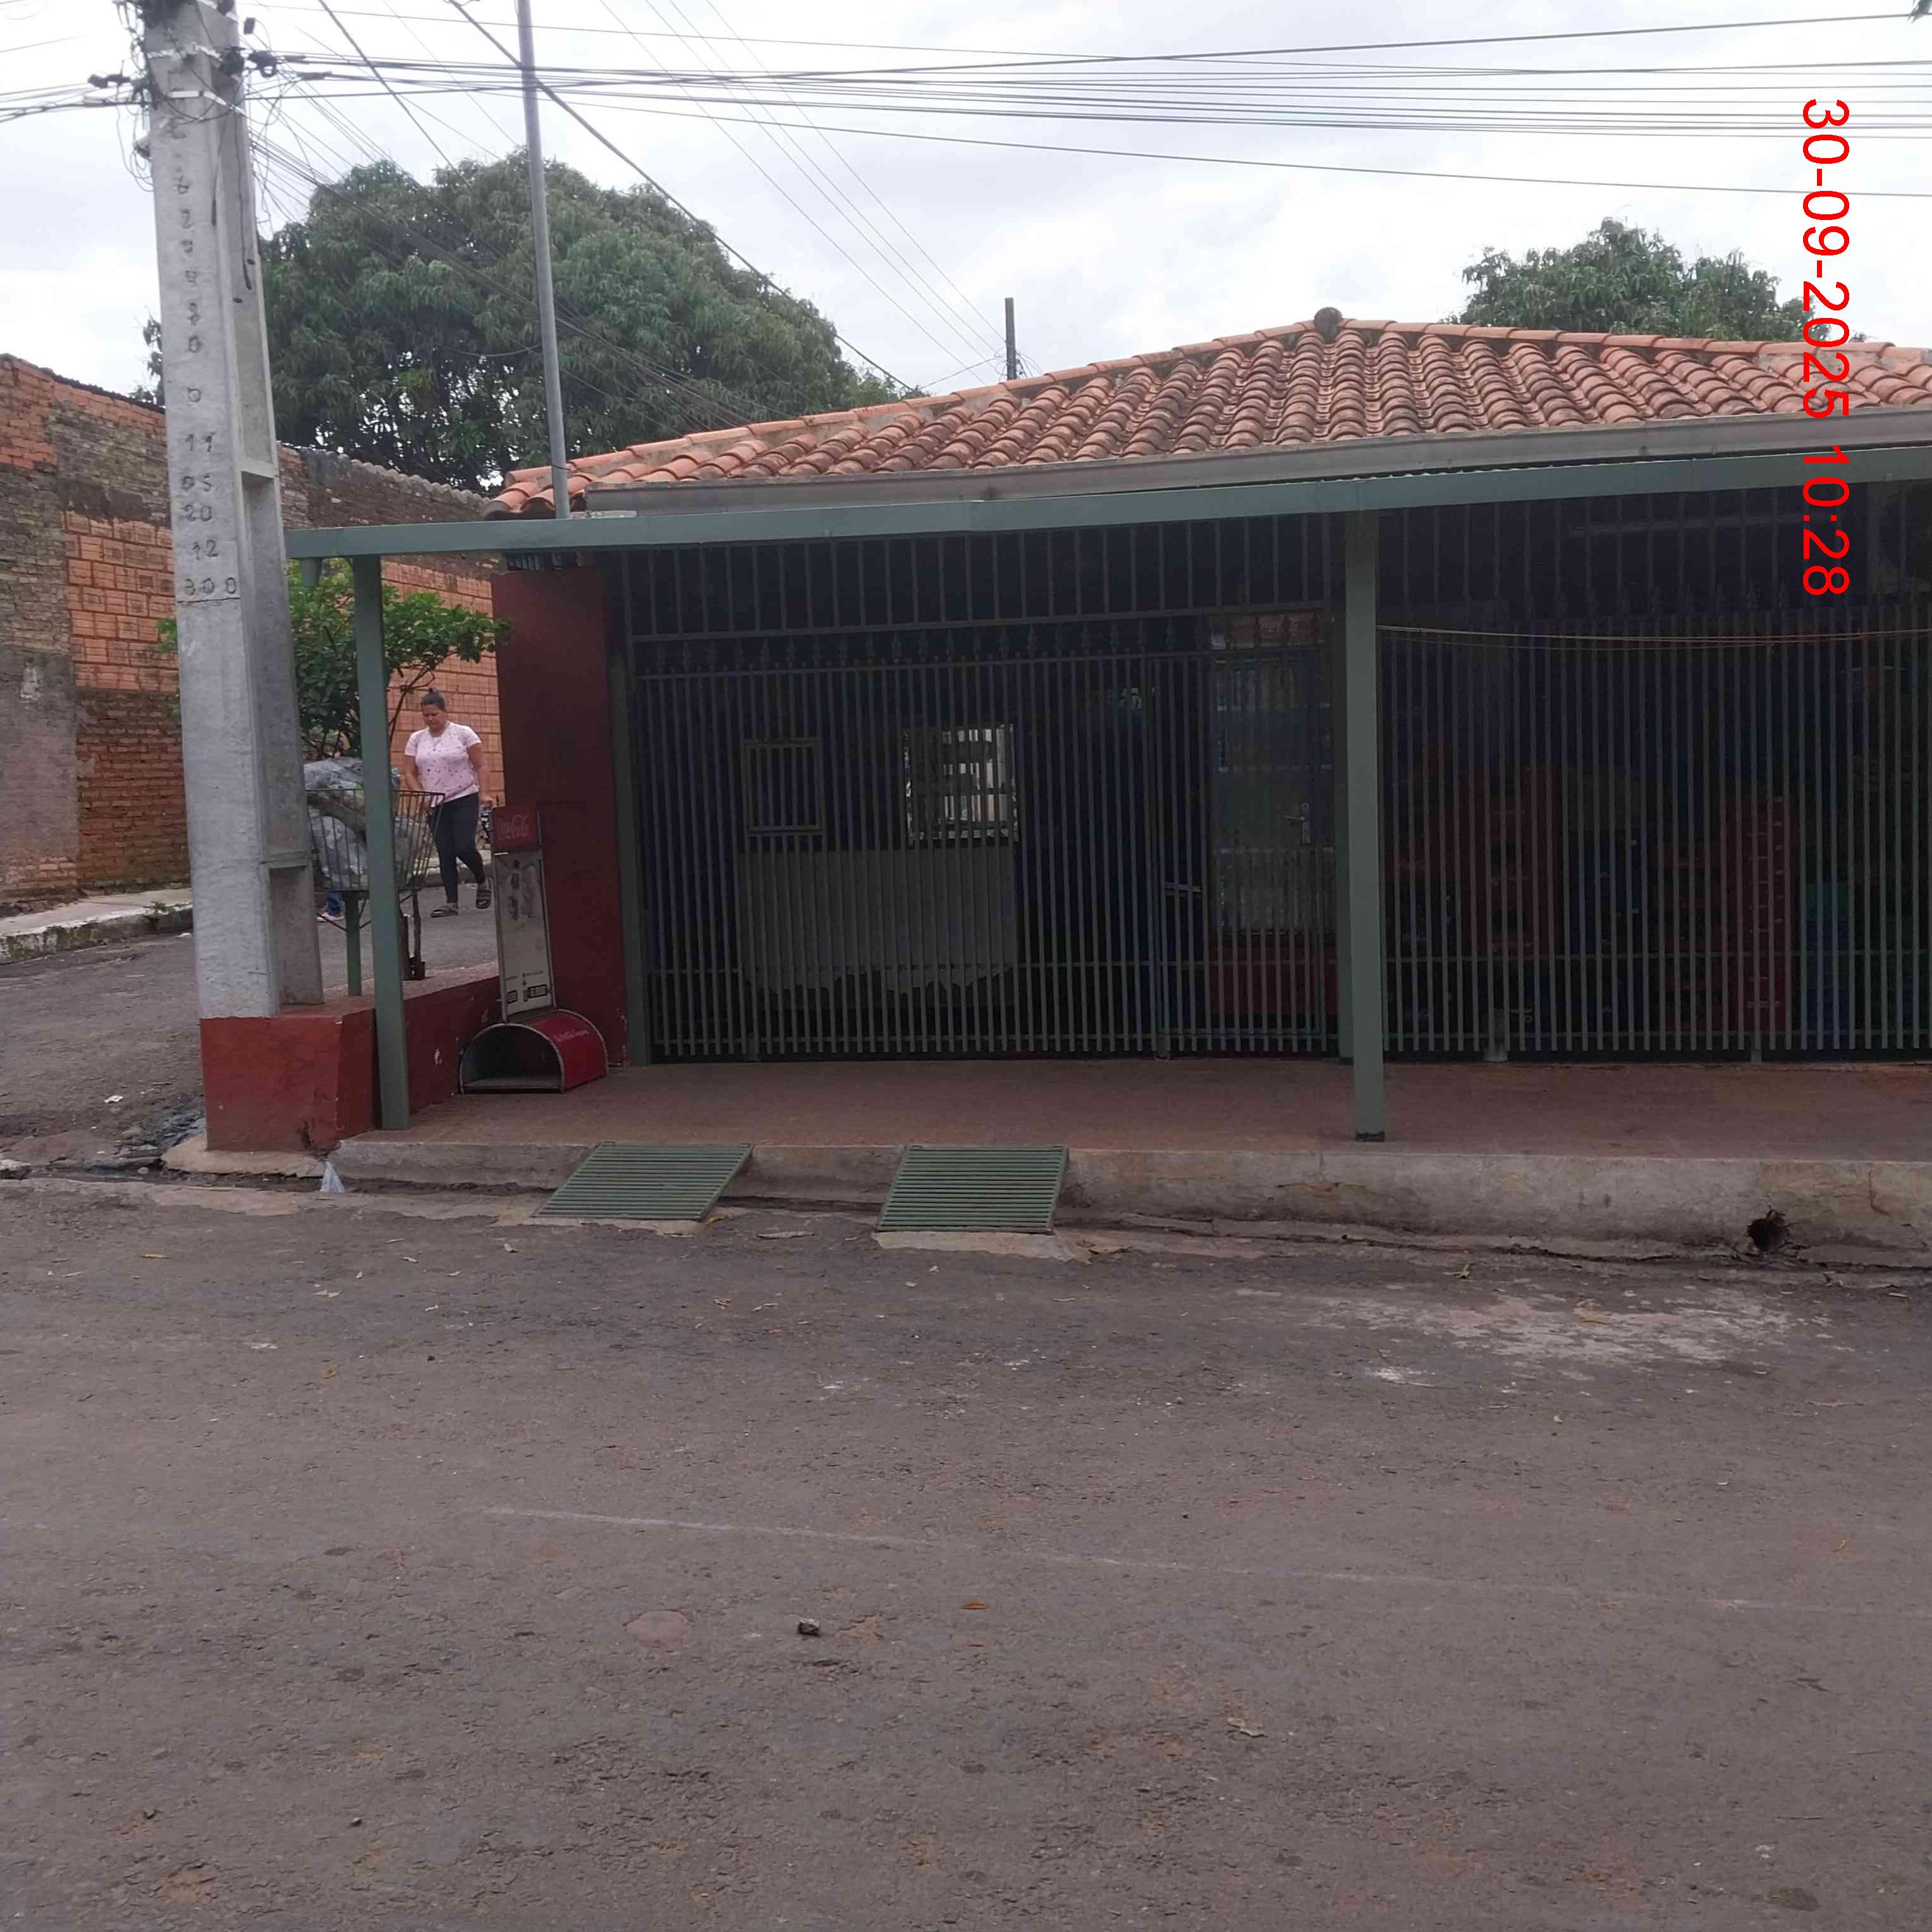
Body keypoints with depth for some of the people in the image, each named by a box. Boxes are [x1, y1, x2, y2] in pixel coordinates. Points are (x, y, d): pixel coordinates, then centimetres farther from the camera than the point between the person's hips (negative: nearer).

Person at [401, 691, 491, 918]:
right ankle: (451, 902, 5)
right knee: (444, 852, 2)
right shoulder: (416, 739, 8)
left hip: (464, 800, -4)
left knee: (463, 846, -14)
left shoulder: (463, 733, -2)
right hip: (434, 805, 4)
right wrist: (420, 796, -7)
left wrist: (482, 794, -11)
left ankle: (482, 881, 15)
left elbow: (480, 767, -2)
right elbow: (409, 773, 8)